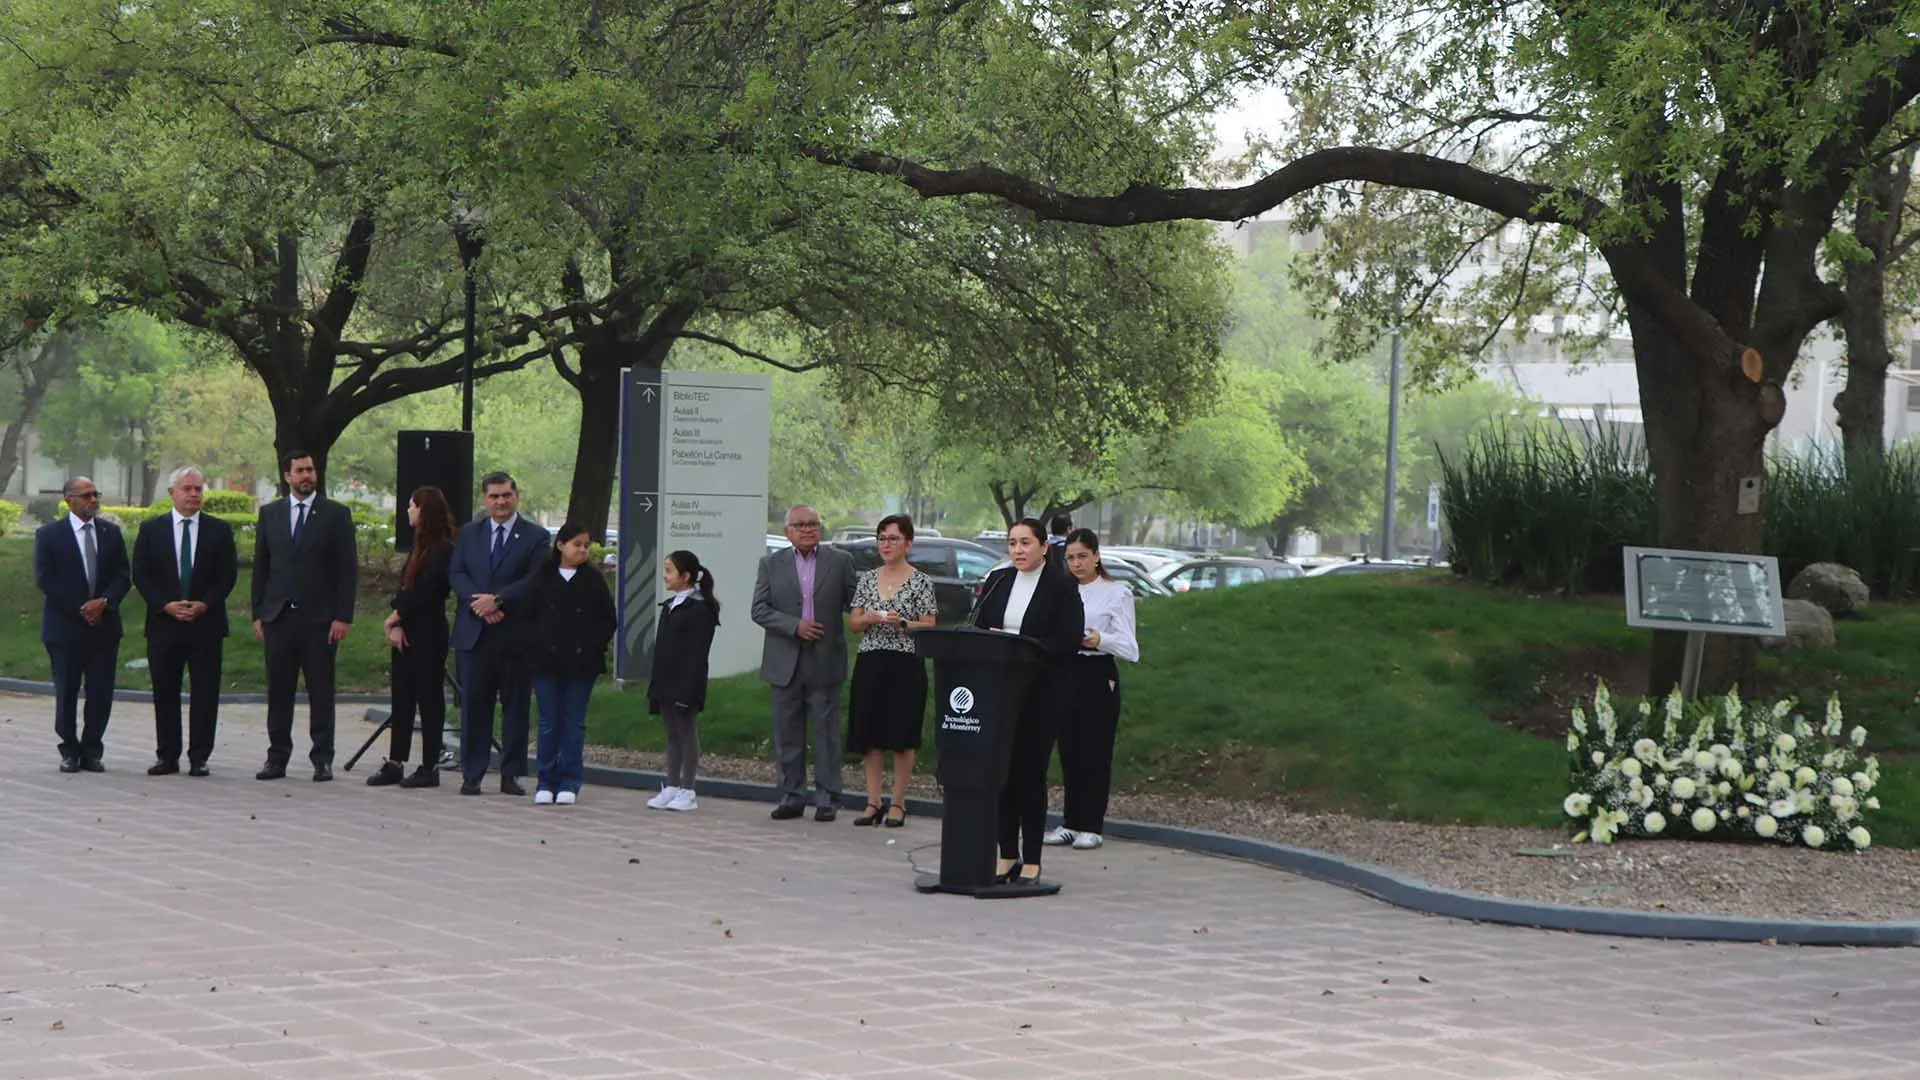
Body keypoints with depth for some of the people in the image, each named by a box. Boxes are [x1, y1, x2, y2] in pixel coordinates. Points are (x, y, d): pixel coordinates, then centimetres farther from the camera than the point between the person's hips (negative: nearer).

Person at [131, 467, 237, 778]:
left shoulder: (219, 530, 7)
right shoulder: (151, 530, 7)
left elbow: (227, 575, 3)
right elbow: (140, 575, 2)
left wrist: (204, 605, -11)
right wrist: (166, 605, -11)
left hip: (206, 624, 0)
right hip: (164, 623, 0)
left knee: (205, 693, -2)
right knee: (165, 693, 3)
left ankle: (199, 757, 4)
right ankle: (167, 757, 11)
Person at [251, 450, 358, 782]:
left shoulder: (336, 514, 3)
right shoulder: (269, 514, 11)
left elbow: (347, 569, 0)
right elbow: (260, 566, 13)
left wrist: (342, 616, -7)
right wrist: (258, 613, 5)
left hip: (319, 618, -2)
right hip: (278, 616, 3)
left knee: (321, 692, 0)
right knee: (278, 692, 5)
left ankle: (322, 760, 5)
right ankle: (277, 758, 11)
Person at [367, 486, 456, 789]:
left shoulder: (443, 550, -12)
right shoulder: (419, 546, 15)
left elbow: (425, 592, -17)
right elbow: (403, 587, 9)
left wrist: (397, 616, -7)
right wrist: (396, 625, -4)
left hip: (427, 635, -9)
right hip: (404, 633, 9)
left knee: (429, 699, -2)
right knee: (401, 699, 9)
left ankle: (430, 767, 3)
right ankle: (395, 763, 13)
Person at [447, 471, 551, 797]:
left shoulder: (535, 537, 2)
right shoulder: (468, 533, 13)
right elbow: (455, 573, 4)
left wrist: (497, 600, -18)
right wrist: (479, 603, -13)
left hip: (515, 635, -2)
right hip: (473, 633, 2)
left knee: (516, 705, 3)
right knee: (473, 705, 3)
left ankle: (511, 774, 9)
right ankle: (471, 774, 8)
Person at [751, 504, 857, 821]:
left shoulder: (840, 561, 5)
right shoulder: (771, 564, 6)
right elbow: (759, 610, 0)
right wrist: (795, 626, -12)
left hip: (824, 662, -1)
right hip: (785, 663, 1)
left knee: (826, 732, 1)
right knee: (787, 733, 6)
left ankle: (827, 799, 6)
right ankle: (791, 796, 14)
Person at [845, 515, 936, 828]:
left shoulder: (921, 582, -2)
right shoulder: (867, 579, 11)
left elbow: (929, 628, -3)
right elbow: (853, 624, 12)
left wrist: (901, 623, -19)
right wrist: (869, 619, -9)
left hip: (905, 664, -4)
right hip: (870, 663, 4)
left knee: (901, 737, -1)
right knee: (868, 735, 4)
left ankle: (898, 804, 7)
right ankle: (873, 802, 11)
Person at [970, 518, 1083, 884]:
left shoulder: (1062, 586, -3)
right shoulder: (996, 581, 12)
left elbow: (1068, 641, -11)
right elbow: (976, 629, 11)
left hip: (1041, 694, -4)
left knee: (1031, 772, -3)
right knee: (1003, 771, 5)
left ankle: (1031, 860, 3)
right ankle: (1008, 855, 13)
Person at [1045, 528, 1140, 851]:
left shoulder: (1117, 594, -2)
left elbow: (1131, 650, -7)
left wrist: (1100, 639, -25)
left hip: (1098, 676, -4)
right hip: (1065, 674, 4)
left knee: (1095, 752, -3)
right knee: (1069, 751, 7)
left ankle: (1091, 825, 3)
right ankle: (1071, 822, 14)